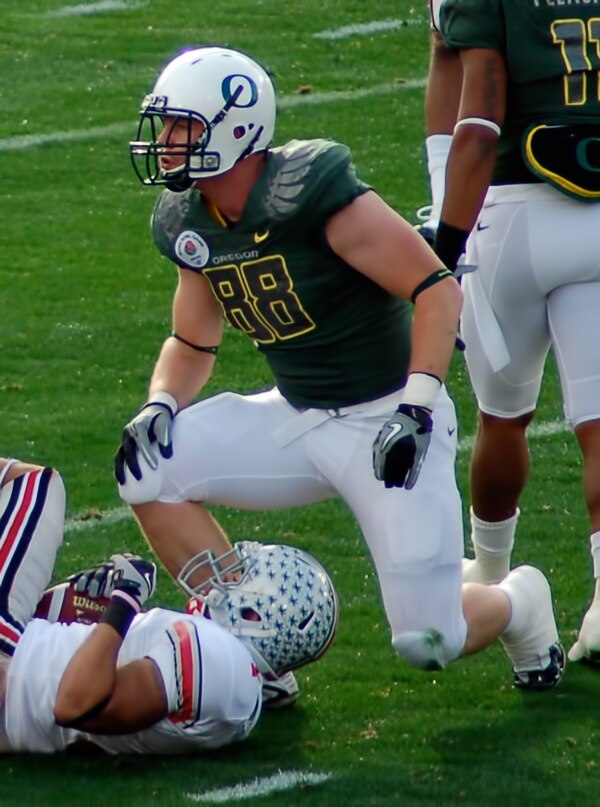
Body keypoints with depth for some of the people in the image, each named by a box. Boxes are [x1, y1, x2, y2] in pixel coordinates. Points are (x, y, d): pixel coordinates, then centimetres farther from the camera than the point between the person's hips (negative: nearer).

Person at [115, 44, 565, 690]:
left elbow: (437, 289, -20)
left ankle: (517, 604, 26)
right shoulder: (189, 224, 1)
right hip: (296, 419, 7)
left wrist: (417, 408, -27)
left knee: (427, 642, -12)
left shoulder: (309, 193, -23)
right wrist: (159, 408, -4)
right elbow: (191, 346, 17)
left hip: (385, 418, -7)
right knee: (149, 470, -11)